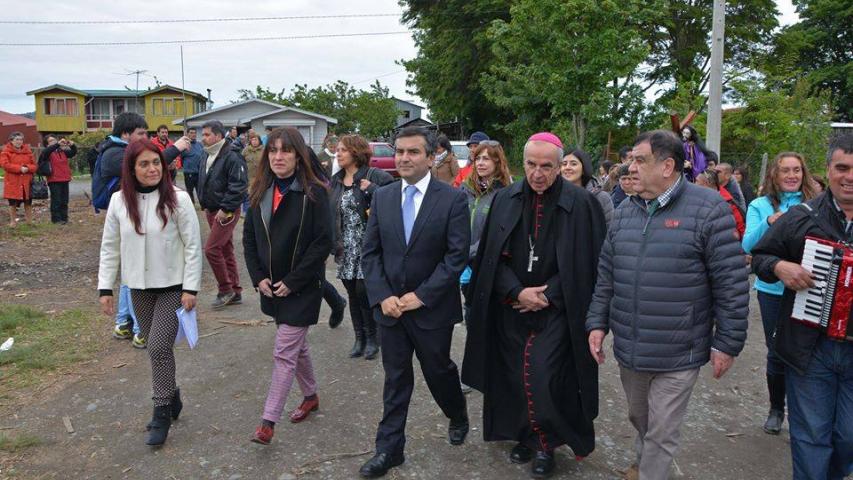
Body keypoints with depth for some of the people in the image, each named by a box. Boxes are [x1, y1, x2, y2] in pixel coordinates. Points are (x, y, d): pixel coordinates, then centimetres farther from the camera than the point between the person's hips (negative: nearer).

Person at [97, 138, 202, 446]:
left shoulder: (177, 199, -13)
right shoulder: (119, 201, -2)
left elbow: (193, 246, -10)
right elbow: (110, 247, 5)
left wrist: (190, 288, -12)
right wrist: (105, 288, 2)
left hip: (172, 286, -4)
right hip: (139, 288, 4)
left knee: (159, 347, -8)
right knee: (155, 347, 13)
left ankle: (162, 412, 8)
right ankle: (171, 397, 33)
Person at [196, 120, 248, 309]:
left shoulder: (231, 156, -16)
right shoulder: (209, 156, 13)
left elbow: (238, 186, -22)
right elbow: (203, 183, 24)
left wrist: (225, 209, -22)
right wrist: (205, 206, 16)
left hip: (226, 213, -9)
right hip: (212, 211, 9)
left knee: (211, 249, -11)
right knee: (226, 250, 13)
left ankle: (225, 289, 4)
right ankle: (235, 292, 21)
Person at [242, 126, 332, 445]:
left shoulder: (314, 193, -13)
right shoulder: (261, 192, 4)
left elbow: (323, 243, -16)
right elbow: (249, 237, 8)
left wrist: (292, 282, -16)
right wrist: (258, 277, -3)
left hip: (301, 288, -6)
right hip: (271, 286, 6)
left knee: (284, 353, -5)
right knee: (296, 345, 21)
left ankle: (268, 421, 3)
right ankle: (311, 396, 40)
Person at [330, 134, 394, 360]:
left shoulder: (375, 176, -8)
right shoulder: (336, 181, 11)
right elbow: (330, 212, 14)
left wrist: (372, 189, -24)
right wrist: (333, 243, 6)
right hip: (346, 249, 6)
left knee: (364, 292, -5)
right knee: (353, 294, 11)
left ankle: (372, 339, 15)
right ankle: (359, 338, 25)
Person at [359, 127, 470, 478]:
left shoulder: (452, 199, -9)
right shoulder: (382, 197, 3)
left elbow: (457, 256, -13)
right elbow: (370, 252, 3)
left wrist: (421, 295, -16)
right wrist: (383, 296, -9)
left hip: (432, 308, -3)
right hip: (390, 305, 3)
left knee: (438, 370, 15)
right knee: (396, 380, 11)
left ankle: (458, 417, 45)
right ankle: (389, 449, 23)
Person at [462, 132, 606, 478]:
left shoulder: (581, 203, -8)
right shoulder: (506, 199, 1)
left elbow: (586, 263, -6)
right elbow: (493, 257, 2)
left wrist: (548, 295, -11)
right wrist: (517, 292, -10)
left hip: (557, 310, -3)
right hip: (511, 308, 4)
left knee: (543, 381, -7)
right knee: (514, 378, 9)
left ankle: (546, 444, 17)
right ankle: (526, 436, 31)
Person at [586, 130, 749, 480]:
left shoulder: (708, 209, -12)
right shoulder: (624, 212, 6)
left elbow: (732, 283, -11)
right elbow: (606, 276, 12)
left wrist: (728, 343, -10)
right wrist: (597, 323, 7)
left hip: (678, 355, -5)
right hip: (628, 349, 6)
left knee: (661, 433, 6)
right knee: (638, 419, 24)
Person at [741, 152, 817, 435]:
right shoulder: (760, 206, 1)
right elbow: (748, 246, -11)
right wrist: (769, 223, -27)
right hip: (773, 290, 0)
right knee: (777, 353, 9)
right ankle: (776, 409, 28)